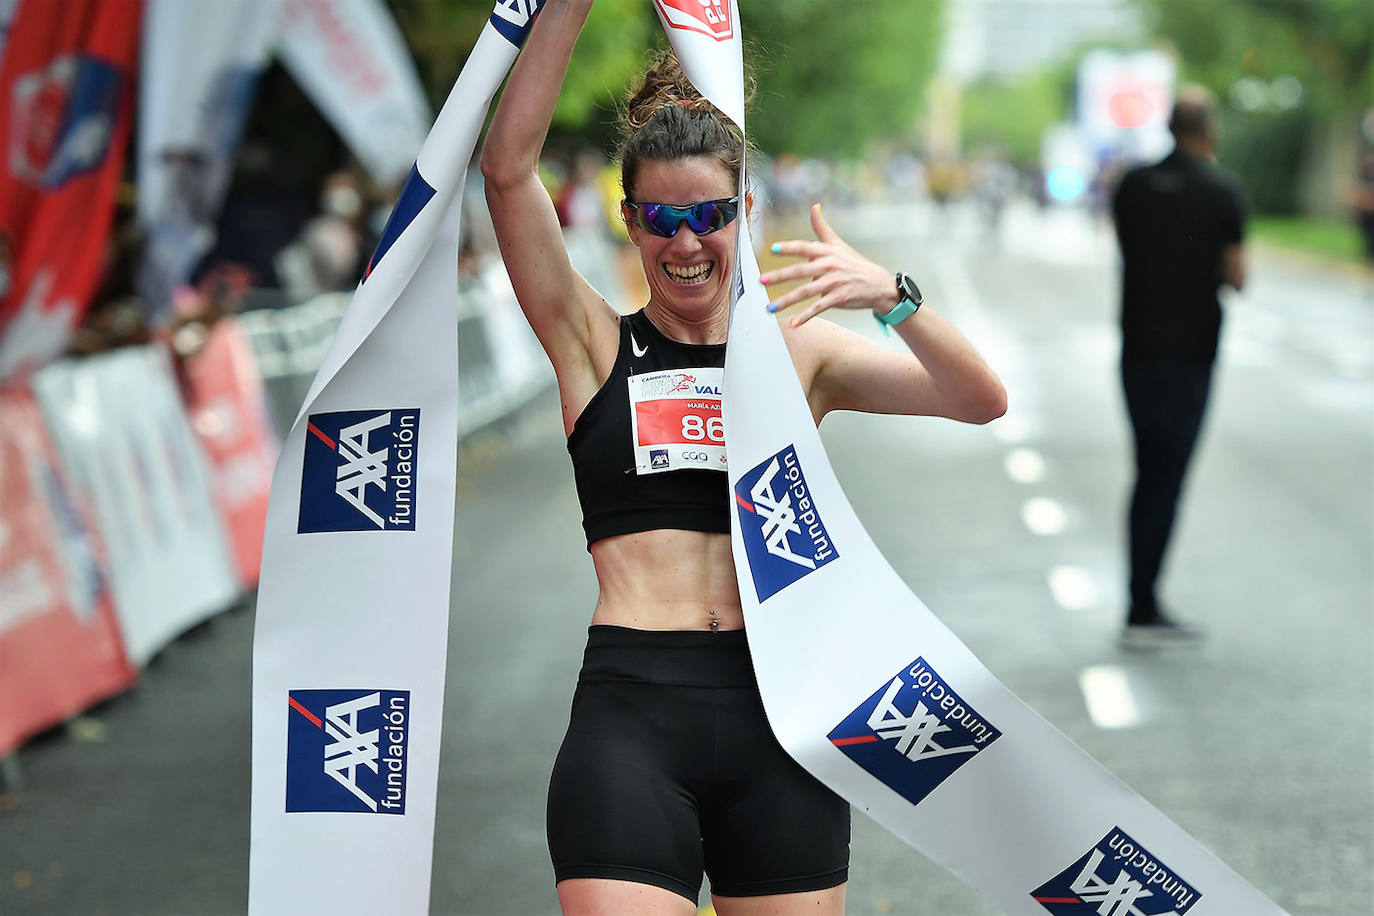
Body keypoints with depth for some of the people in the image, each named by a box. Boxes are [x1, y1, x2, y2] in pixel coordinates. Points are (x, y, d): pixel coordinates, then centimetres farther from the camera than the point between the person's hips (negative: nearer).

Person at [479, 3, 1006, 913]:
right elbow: (509, 170, -1)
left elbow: (982, 399, 1)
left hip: (777, 718, 2)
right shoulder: (595, 344, 10)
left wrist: (891, 294, -16)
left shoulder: (797, 350, 13)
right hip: (631, 712, -1)